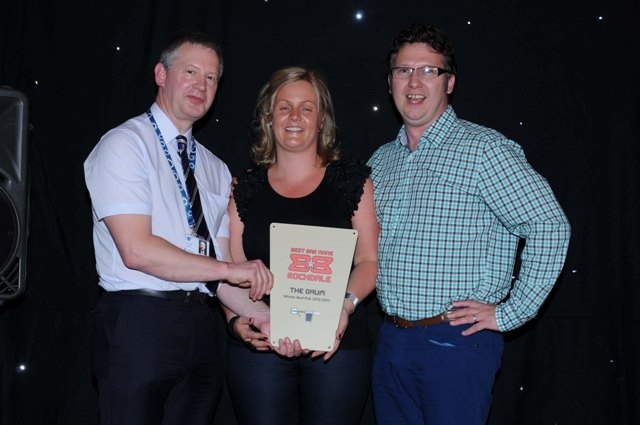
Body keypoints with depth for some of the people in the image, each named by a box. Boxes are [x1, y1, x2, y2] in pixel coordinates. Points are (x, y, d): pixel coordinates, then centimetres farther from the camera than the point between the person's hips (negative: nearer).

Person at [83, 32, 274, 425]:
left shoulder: (216, 169, 17)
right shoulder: (124, 145, -4)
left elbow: (221, 271, 13)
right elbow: (137, 250, -16)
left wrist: (267, 317, -2)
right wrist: (229, 269, -11)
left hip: (202, 329, 6)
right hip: (140, 320, -6)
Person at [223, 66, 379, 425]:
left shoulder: (351, 179, 6)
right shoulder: (247, 188, 9)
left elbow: (369, 260, 1)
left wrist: (346, 305, -17)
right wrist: (237, 319, -11)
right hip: (259, 345, 1)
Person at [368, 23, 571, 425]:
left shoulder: (483, 148, -9)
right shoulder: (381, 160, 12)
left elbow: (550, 226, -13)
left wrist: (511, 312, -12)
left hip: (457, 342, -6)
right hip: (391, 341, 6)